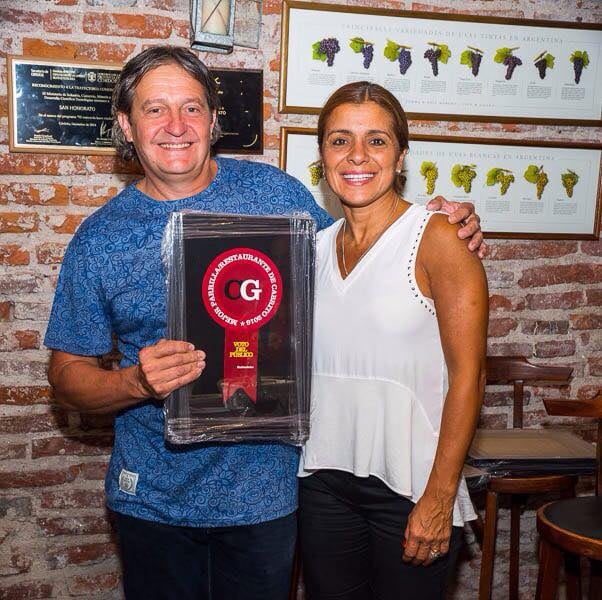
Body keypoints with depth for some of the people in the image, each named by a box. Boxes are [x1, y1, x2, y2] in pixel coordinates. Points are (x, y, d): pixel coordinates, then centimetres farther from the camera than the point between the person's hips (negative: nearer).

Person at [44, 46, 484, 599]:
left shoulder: (274, 191, -5)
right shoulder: (100, 238, -6)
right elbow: (68, 374, -2)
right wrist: (137, 383, -23)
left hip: (267, 489, 0)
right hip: (153, 498, 0)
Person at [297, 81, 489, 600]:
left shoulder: (437, 239, -11)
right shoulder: (318, 246, 6)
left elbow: (468, 374, -13)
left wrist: (439, 498, -15)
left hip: (410, 487, -5)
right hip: (323, 480, 5)